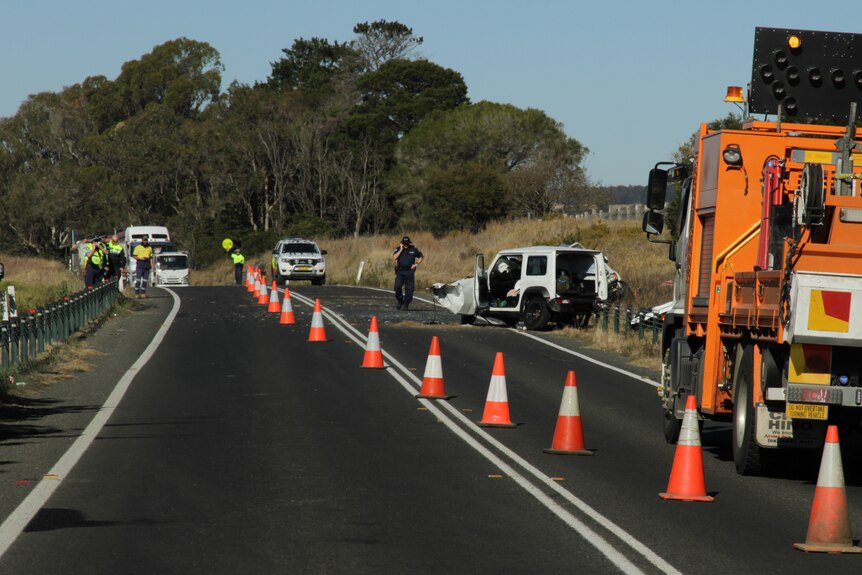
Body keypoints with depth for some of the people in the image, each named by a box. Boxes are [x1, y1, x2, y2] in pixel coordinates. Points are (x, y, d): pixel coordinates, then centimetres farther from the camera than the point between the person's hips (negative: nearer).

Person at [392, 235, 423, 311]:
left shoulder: (414, 249, 3)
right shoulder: (398, 248, 2)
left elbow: (421, 257, 15)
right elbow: (394, 258, -11)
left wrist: (416, 264, 1)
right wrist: (401, 250, -14)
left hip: (409, 271, 0)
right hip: (400, 271, 0)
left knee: (409, 289, -2)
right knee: (397, 287, -14)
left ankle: (406, 305, 8)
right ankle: (400, 301, 8)